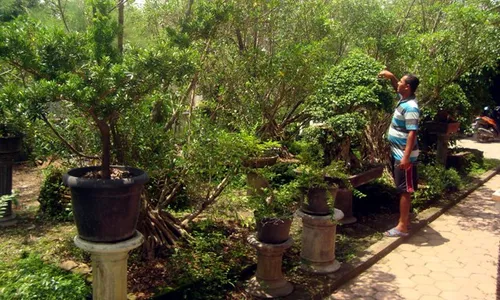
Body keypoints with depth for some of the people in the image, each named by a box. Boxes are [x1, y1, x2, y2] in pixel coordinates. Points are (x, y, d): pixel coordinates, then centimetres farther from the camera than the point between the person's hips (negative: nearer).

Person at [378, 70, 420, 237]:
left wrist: (406, 157, -30)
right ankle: (405, 219, 28)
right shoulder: (404, 98, 7)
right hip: (397, 153, 10)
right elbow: (396, 87, 30)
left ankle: (402, 227, 1)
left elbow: (412, 133, -26)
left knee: (405, 190, -4)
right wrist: (391, 76, 12)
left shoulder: (411, 107, -22)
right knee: (402, 189, 17)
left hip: (404, 155, -10)